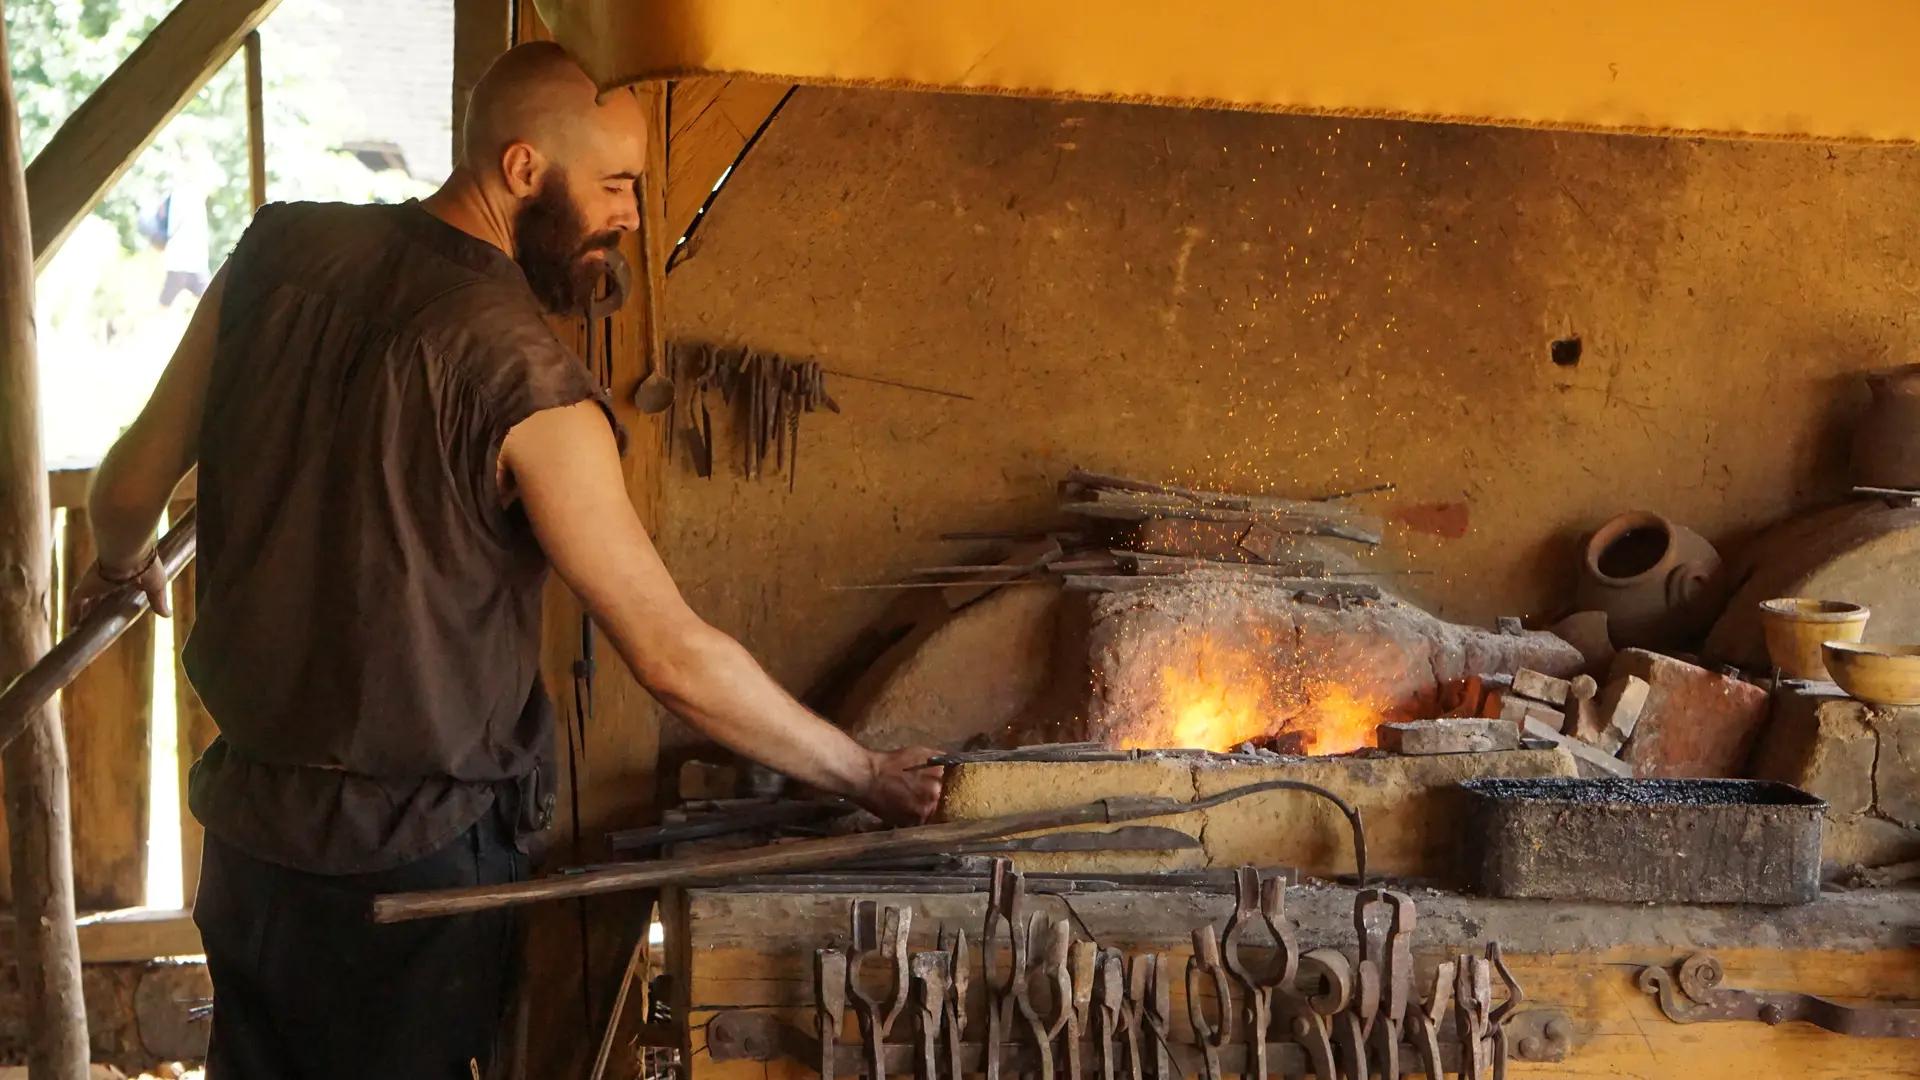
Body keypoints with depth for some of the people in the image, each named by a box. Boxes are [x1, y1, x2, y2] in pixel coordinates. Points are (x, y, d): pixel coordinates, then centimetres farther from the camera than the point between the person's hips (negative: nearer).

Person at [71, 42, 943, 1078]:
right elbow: (674, 658, -20)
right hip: (414, 854, -6)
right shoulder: (527, 382, -20)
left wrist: (122, 563, 30)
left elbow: (132, 482, 7)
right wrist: (865, 776, -9)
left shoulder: (279, 255, -3)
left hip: (245, 826, 6)